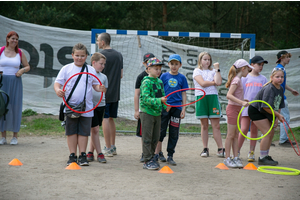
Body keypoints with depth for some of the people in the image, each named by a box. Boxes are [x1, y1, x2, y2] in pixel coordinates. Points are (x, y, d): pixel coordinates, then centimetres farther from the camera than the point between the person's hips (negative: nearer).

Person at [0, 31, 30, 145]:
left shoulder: (20, 53, 7)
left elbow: (27, 66, 15)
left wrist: (22, 70, -5)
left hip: (15, 82, 0)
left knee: (15, 108, 0)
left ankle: (15, 136, 9)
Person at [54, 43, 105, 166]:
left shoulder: (91, 70, 7)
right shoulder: (66, 69, 2)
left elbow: (95, 84, 10)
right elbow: (58, 83, 0)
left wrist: (99, 88, -12)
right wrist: (57, 90, -21)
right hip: (70, 106, -1)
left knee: (84, 132, 4)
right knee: (71, 131, 5)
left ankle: (82, 156, 11)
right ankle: (72, 156, 12)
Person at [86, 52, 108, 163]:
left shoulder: (103, 77, 11)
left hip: (101, 105, 5)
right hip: (90, 105, -5)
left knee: (94, 130, 10)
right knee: (95, 129, -4)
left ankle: (90, 152, 19)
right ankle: (99, 153, 0)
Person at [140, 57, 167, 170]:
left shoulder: (160, 82, 11)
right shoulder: (146, 82, -14)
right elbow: (146, 98, -23)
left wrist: (165, 105, 5)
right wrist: (159, 100, -33)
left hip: (157, 113, 8)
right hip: (147, 113, -7)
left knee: (155, 138, 13)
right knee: (147, 138, -2)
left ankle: (151, 157, 25)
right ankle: (147, 161, 1)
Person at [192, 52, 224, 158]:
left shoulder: (213, 71, 15)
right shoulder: (197, 71, 8)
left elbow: (219, 82, -5)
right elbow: (202, 83, -10)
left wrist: (217, 69, 0)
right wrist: (214, 82, 1)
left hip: (213, 97, 2)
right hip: (201, 98, -1)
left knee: (216, 125, -3)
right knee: (204, 125, 3)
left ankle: (220, 149, -3)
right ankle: (205, 149, 10)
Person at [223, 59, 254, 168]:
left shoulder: (238, 80, 13)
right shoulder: (237, 80, -15)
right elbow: (229, 95, -25)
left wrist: (242, 101, 25)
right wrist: (241, 102, -31)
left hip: (237, 109, 9)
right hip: (232, 109, -9)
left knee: (236, 135, 10)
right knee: (230, 135, -4)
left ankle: (236, 158, 13)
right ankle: (227, 159, 2)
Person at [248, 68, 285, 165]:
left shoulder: (281, 89, 4)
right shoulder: (269, 89, -25)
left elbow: (279, 106, 11)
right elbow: (266, 107, -29)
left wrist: (276, 119, 0)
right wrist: (278, 115, -19)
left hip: (265, 113, 9)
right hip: (256, 111, -9)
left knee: (271, 132, 8)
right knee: (267, 133, -14)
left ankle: (265, 156, 20)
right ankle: (262, 159, -9)